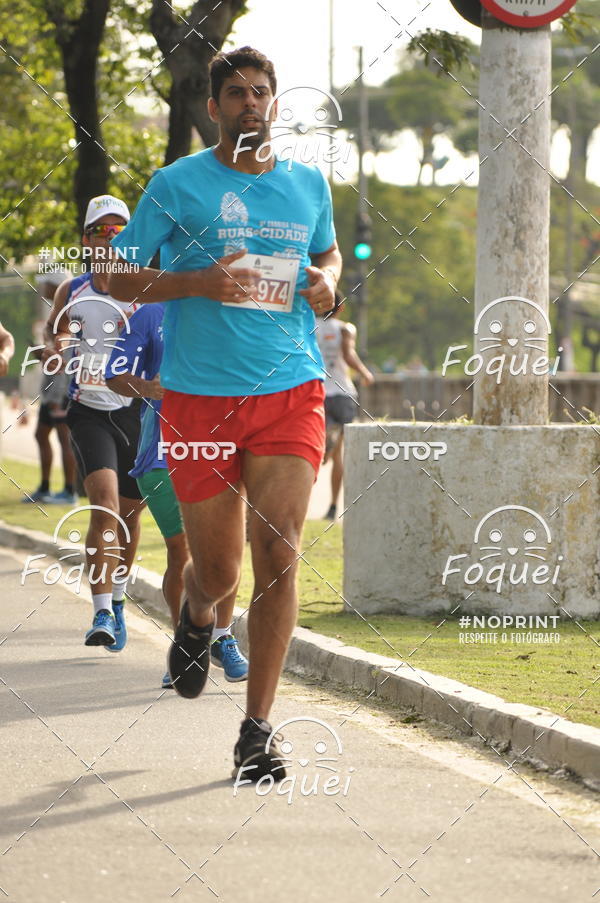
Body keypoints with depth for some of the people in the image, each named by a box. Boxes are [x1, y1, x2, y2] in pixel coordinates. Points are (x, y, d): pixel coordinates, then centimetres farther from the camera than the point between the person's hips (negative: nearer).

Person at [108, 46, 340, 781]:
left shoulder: (309, 184, 10)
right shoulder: (178, 184, -1)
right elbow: (114, 277, 1)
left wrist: (325, 279, 5)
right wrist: (199, 283, -15)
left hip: (291, 391, 2)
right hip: (198, 396, -1)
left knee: (277, 555, -12)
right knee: (218, 571, 6)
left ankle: (256, 729, -5)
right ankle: (196, 619, 45)